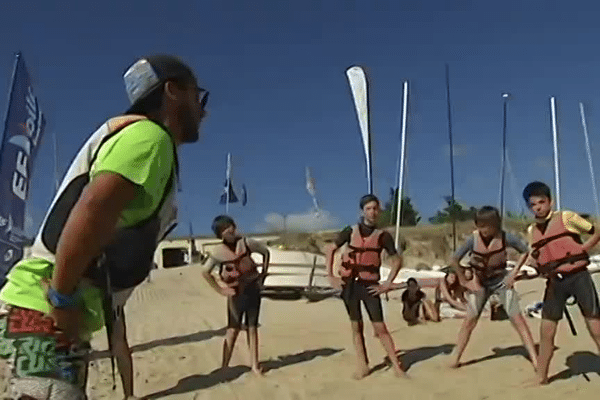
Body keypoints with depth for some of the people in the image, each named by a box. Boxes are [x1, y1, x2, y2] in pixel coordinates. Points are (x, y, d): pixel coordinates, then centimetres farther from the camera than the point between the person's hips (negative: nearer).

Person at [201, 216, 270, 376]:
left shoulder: (246, 243, -6)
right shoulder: (218, 252, -9)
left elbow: (266, 252, 7)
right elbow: (205, 272, -2)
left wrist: (263, 274, 3)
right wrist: (220, 290, -4)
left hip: (253, 289, 2)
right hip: (235, 294, -2)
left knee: (252, 328, 8)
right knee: (233, 330, -2)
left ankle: (255, 365, 15)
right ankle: (224, 367, 6)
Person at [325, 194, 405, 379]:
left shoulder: (383, 235, -2)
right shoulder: (351, 231, 1)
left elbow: (397, 260, 3)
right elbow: (331, 250, 7)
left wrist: (387, 284, -4)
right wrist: (330, 276, 1)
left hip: (369, 285, -2)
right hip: (349, 283, 2)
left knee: (380, 327, -3)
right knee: (356, 326, 8)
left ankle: (397, 366, 5)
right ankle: (363, 366, 17)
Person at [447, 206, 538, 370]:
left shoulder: (504, 237, -21)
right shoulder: (473, 239, -20)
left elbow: (525, 251, -4)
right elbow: (454, 260, -10)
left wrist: (513, 273, -8)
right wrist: (464, 281, -7)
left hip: (501, 281, 0)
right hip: (479, 284, 0)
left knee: (517, 318, -9)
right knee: (470, 320, -2)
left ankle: (535, 359, -2)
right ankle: (455, 358, 8)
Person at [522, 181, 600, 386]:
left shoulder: (566, 217, -5)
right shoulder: (531, 231, 9)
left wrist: (582, 249, -11)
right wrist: (538, 266, -3)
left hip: (578, 276, -4)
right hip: (555, 282, 4)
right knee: (546, 331, 4)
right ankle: (541, 376, 17)